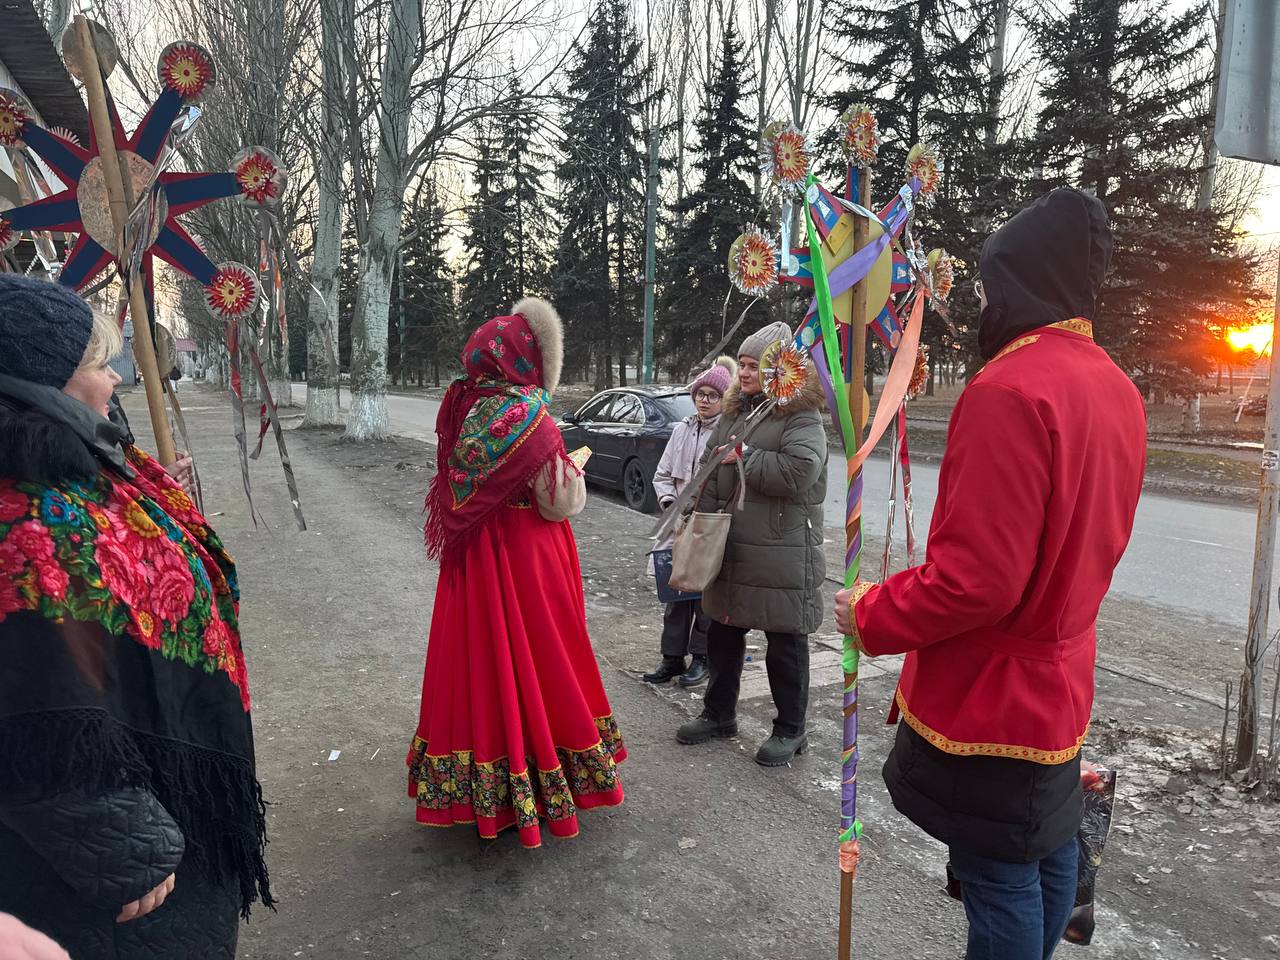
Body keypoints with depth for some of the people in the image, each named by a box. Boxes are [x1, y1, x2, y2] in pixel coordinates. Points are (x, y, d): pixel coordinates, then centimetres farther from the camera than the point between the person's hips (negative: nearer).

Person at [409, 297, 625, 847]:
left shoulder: (463, 407, 2)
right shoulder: (525, 418, -20)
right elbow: (562, 502, -18)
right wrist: (571, 470, 2)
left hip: (473, 559, 7)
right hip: (524, 559, -7)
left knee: (481, 660, 16)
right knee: (531, 662, 7)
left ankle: (477, 788, 33)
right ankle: (541, 787, 23)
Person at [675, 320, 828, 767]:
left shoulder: (802, 418, -9)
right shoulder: (735, 413, 12)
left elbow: (799, 472, -26)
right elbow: (711, 475, 14)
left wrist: (744, 456, -16)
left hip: (782, 555, -7)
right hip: (730, 548, 7)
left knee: (785, 644, 6)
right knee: (722, 634, 17)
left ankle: (790, 730, 23)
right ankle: (719, 713, 35)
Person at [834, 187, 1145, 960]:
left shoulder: (1012, 388, -25)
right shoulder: (1114, 386, 5)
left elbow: (976, 579, -28)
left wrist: (872, 615, -13)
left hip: (990, 694, -9)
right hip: (1058, 680, 9)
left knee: (1000, 881, 7)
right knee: (1050, 853, 24)